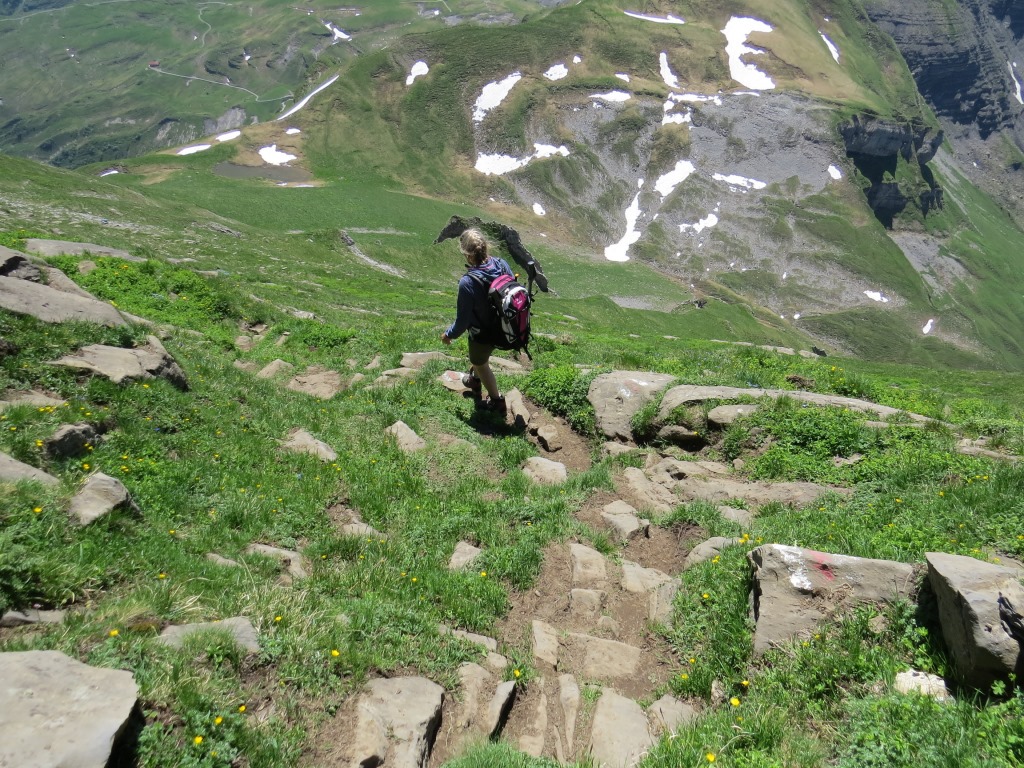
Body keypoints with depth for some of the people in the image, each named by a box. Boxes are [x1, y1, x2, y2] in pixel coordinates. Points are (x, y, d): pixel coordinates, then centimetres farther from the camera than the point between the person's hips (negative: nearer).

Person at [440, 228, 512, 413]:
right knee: (478, 355, 35)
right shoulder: (502, 264, -19)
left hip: (484, 334, -6)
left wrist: (449, 335, -4)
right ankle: (474, 379, 62)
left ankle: (496, 400, 43)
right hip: (504, 327, 6)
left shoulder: (468, 283, -36)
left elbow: (463, 320, -25)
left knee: (480, 363, 25)